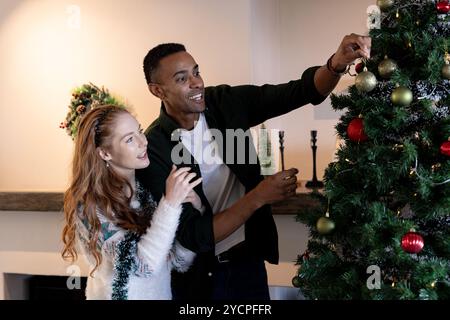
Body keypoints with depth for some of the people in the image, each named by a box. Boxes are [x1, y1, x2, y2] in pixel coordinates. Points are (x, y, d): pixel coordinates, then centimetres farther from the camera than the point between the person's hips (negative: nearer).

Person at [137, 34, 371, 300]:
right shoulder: (153, 149, -21)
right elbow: (194, 237, -24)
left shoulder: (225, 102, -8)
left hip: (248, 258, 4)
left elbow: (301, 91, -12)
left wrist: (336, 64, -32)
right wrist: (258, 197, -28)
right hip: (199, 275, -4)